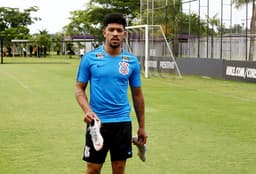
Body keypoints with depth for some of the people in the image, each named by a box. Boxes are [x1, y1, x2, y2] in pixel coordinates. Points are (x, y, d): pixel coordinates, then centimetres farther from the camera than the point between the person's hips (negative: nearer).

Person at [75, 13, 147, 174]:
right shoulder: (90, 58, -3)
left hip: (123, 122, 2)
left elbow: (137, 94, 10)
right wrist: (87, 111, -18)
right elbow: (80, 89, 1)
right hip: (97, 122, -2)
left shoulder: (132, 61, 3)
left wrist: (142, 126, 10)